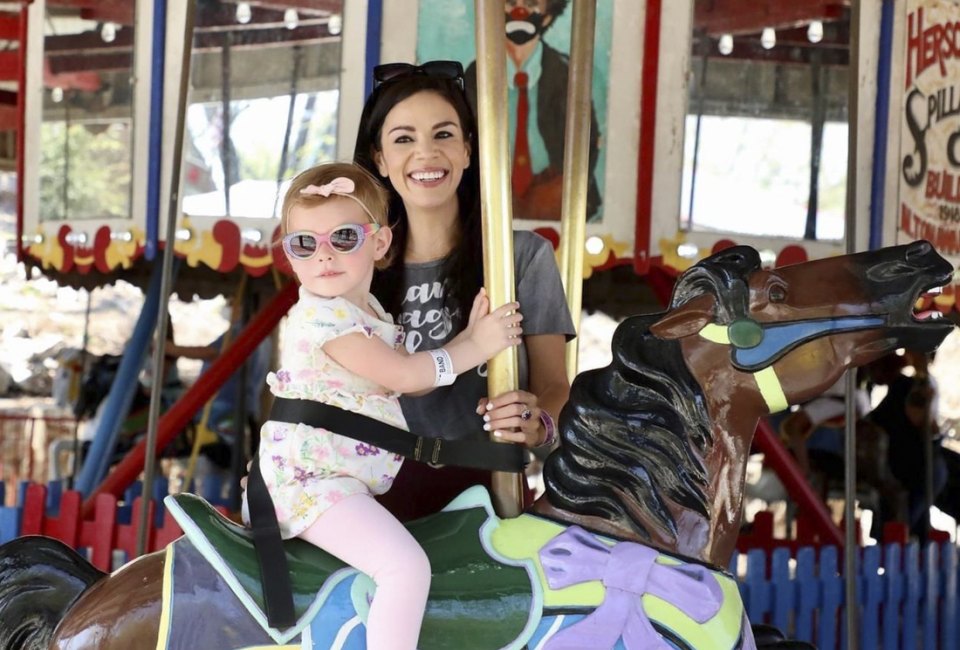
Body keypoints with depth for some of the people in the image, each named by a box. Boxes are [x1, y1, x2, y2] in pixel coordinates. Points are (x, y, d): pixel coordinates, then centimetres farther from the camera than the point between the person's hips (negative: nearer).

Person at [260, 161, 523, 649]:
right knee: (407, 568, -24)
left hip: (353, 478, 10)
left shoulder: (368, 311, 14)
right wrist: (475, 348, -7)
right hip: (313, 484, -10)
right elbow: (403, 375, -16)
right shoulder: (323, 317, -16)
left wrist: (469, 335, 2)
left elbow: (411, 381, 11)